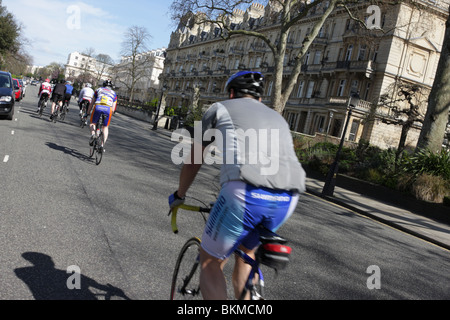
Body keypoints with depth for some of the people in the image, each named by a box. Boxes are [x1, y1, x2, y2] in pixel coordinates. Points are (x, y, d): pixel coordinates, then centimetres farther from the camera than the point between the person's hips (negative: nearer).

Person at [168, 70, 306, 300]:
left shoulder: (220, 108, 22)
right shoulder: (278, 118, 34)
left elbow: (193, 160, 27)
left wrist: (179, 196, 42)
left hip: (244, 193, -5)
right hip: (287, 200, 5)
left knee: (210, 262, 16)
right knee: (247, 251, 32)